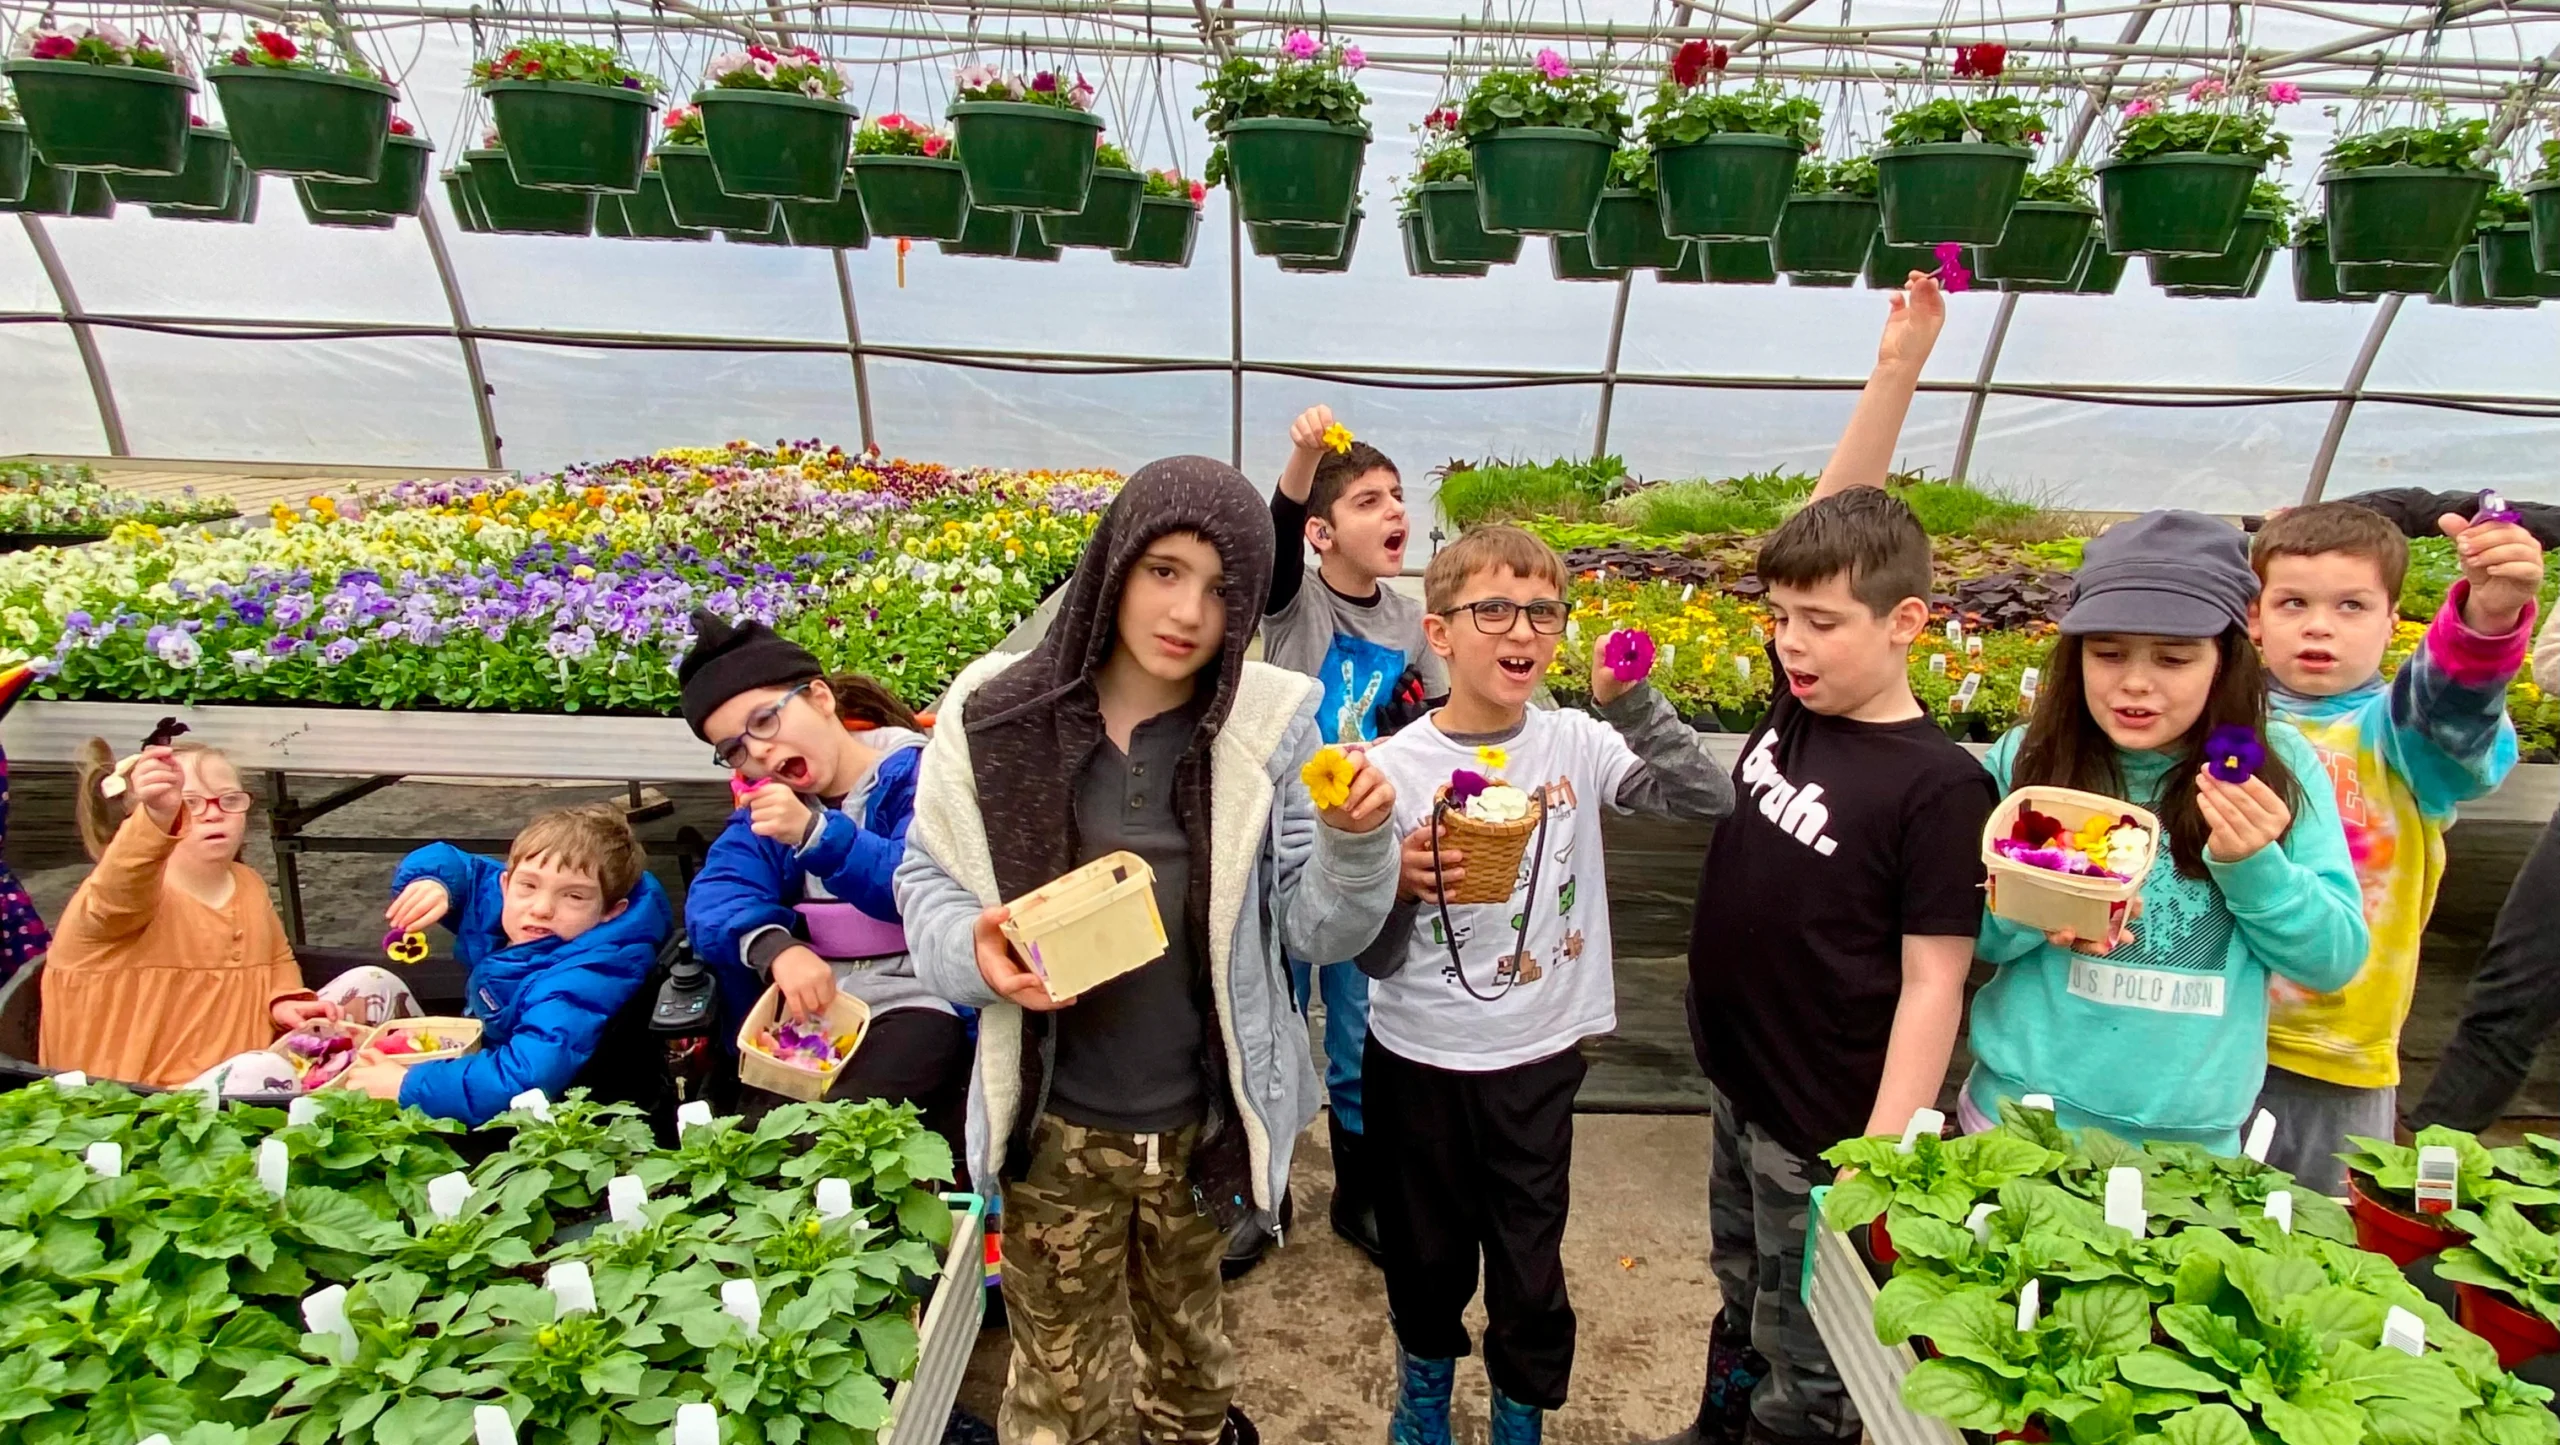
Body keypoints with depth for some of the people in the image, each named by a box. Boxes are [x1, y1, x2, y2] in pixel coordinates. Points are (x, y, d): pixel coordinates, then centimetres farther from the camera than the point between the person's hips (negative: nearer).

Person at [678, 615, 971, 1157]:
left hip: (914, 1003, -5)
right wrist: (777, 947, -22)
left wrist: (815, 833, -27)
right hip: (808, 1009, 5)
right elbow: (712, 898, -1)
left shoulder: (919, 773, -2)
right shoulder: (768, 804, 17)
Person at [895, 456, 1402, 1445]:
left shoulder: (1271, 724, -13)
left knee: (1187, 1334, 30)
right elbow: (927, 878, -2)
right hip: (1055, 1126, -1)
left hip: (1204, 1120, 1)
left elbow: (1318, 932, -9)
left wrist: (1354, 843, -28)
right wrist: (974, 947, -23)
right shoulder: (997, 711, -14)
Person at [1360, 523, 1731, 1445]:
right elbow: (1369, 958, -9)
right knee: (1425, 1256, 20)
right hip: (1418, 1061, -1)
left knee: (1532, 1273, 15)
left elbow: (1709, 800, -17)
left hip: (1539, 1060, 1)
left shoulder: (1577, 745, -7)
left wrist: (1630, 703, -26)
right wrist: (1400, 886, -29)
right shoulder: (1394, 769, -14)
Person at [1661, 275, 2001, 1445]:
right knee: (1742, 1307, 28)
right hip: (1735, 1086, 6)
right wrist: (1893, 374, -10)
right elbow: (1833, 527, -3)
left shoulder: (1937, 786, -20)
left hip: (1826, 1129, -6)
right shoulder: (1796, 703, -4)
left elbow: (1933, 985, -18)